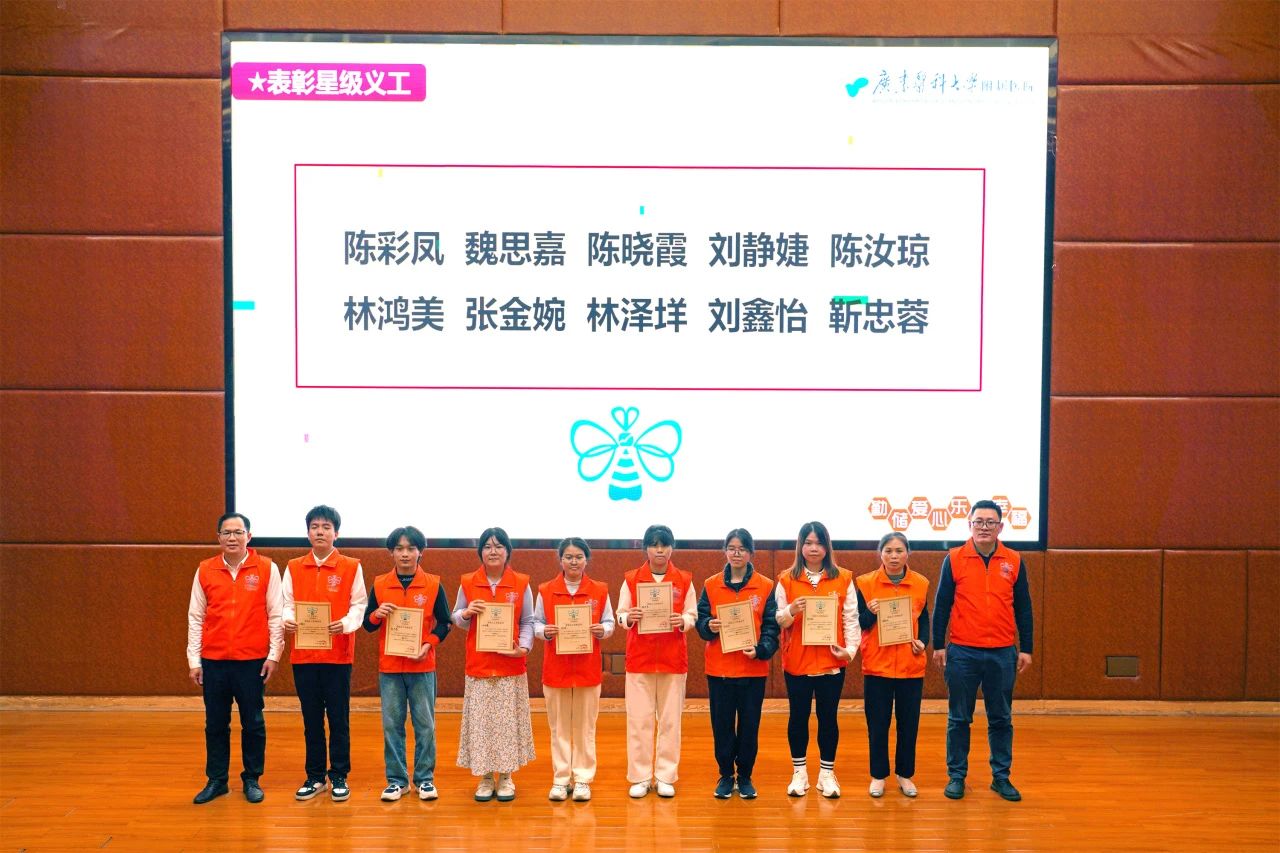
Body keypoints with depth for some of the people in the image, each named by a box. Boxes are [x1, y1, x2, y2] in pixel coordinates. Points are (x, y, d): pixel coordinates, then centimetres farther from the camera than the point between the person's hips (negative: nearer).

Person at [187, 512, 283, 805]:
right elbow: (195, 617, 6)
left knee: (253, 723, 6)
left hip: (252, 660, -2)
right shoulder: (204, 570, 4)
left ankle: (252, 779, 19)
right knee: (215, 723, 9)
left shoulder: (267, 569, -2)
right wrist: (194, 660, 4)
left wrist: (274, 654, -4)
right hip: (213, 661, 2)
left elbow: (275, 614, -1)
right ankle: (216, 780, 21)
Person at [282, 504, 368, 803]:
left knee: (339, 718, 3)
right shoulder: (293, 568, 7)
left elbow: (359, 605, -2)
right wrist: (288, 620, -15)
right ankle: (315, 777, 19)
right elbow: (288, 603, 6)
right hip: (304, 654, 2)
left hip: (338, 654, -2)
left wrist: (346, 624, -20)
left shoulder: (351, 567, 0)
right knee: (311, 719, 9)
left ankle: (339, 776, 14)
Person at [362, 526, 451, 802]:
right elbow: (368, 625, 6)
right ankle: (396, 779, 16)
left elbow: (444, 623, 3)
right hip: (389, 666, 1)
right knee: (392, 725, 5)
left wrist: (429, 644, -13)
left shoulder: (433, 585, 0)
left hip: (422, 666, -1)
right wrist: (376, 614, -16)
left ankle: (424, 778, 15)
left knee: (425, 724, 4)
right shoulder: (380, 585, 3)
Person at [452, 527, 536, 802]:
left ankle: (506, 777, 16)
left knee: (508, 720, 3)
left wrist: (524, 647, -13)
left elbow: (528, 622, 2)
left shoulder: (521, 583, 1)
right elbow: (457, 619, 9)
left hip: (511, 665, 0)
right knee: (481, 720, 3)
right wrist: (466, 613, -12)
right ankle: (485, 778, 15)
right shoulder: (468, 583, 2)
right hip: (479, 665, 1)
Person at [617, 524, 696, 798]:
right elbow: (620, 616, 2)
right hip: (639, 658, 0)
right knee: (639, 719, 0)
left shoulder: (684, 580, 4)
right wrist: (629, 618, -19)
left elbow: (693, 616, 3)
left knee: (670, 719, 3)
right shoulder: (631, 579, 3)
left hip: (673, 658, 0)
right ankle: (640, 777, 10)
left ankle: (666, 776, 13)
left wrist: (682, 621, -18)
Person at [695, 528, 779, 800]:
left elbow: (771, 626, -1)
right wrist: (709, 627, -18)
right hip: (719, 668, 1)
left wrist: (761, 649, -18)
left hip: (753, 668, -1)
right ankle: (726, 775, 20)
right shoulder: (711, 585, 4)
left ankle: (745, 777, 21)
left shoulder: (766, 586, 1)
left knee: (749, 725, 6)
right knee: (721, 724, 5)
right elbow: (701, 621, 4)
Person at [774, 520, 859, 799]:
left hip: (831, 661, 0)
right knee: (798, 716, 7)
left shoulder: (843, 578, 2)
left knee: (828, 717, 6)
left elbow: (851, 618, -1)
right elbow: (778, 621, 2)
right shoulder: (787, 580, 3)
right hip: (796, 661, 0)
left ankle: (827, 773, 17)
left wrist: (850, 648, -13)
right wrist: (791, 611, -18)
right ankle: (799, 772, 18)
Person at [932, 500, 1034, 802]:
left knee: (1001, 719, 9)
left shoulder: (1014, 561, 3)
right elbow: (941, 605, 2)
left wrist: (1026, 648, 6)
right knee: (959, 718, 6)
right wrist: (938, 645, -1)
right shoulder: (954, 559, -1)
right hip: (962, 652, -1)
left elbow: (1023, 608, 8)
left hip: (1002, 653, 1)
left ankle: (1001, 777, 20)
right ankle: (956, 776, 16)